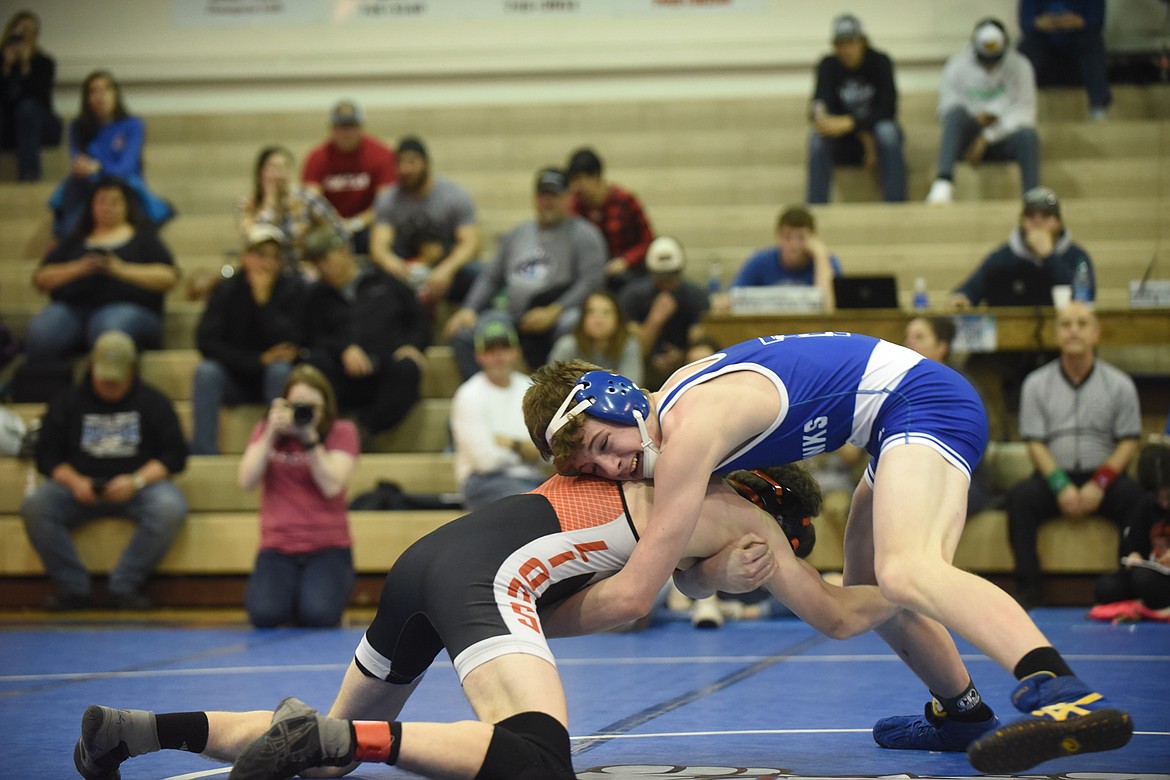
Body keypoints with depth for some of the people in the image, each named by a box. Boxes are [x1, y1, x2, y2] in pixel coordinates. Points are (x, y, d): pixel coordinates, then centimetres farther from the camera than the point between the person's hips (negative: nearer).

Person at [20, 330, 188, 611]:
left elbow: (175, 455, 0)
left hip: (138, 486, -1)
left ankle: (125, 585, -21)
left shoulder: (152, 402, 6)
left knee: (171, 507, -35)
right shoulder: (68, 402, 10)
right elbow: (47, 455, 7)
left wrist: (137, 481, -16)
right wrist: (74, 482, -14)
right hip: (81, 487, 1)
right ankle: (73, 587, -19)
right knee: (34, 506, -28)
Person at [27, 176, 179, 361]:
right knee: (39, 335, -34)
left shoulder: (143, 237, 22)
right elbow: (40, 279, 18)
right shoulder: (74, 241, 29)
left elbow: (168, 277, 7)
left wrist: (121, 270, -6)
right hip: (71, 307, 2)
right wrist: (76, 269, -2)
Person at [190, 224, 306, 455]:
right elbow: (206, 341, -17)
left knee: (280, 370, -33)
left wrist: (264, 299, -25)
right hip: (235, 379, 1)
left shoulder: (292, 287, -9)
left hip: (274, 380, -1)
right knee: (206, 371, -29)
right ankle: (203, 453, -28)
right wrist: (259, 360, -24)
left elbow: (291, 344, -20)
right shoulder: (227, 289, -7)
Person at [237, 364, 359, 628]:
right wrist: (271, 434, -14)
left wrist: (309, 437, -20)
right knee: (264, 614, -26)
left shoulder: (341, 432, 0)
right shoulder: (266, 430, 7)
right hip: (278, 547, 2)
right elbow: (247, 482, -7)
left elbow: (332, 486, -14)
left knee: (318, 614, -28)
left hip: (328, 547, -1)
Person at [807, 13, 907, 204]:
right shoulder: (828, 66, -5)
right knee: (817, 137, -30)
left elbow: (887, 109, -20)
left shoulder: (879, 62, -10)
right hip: (844, 145, 1)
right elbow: (821, 101, -19)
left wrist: (849, 123, -35)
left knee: (887, 131, -35)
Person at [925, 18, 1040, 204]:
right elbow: (947, 109, -1)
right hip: (967, 136, 0)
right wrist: (977, 118, -20)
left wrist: (988, 138, -17)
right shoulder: (957, 65, 1)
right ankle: (943, 182, -46)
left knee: (1027, 134, -34)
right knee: (957, 113, -33)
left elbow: (1024, 111, -8)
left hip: (1004, 136, 0)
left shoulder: (1019, 66, 0)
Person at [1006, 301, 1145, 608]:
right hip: (1055, 475, 1)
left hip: (1104, 475, -1)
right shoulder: (1037, 384, 6)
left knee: (1135, 497, -32)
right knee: (1020, 497, -30)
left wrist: (1099, 484, -14)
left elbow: (1129, 442, 1)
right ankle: (1028, 590, -30)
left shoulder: (1119, 384, 5)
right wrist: (1062, 485, -14)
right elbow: (1035, 443, 2)